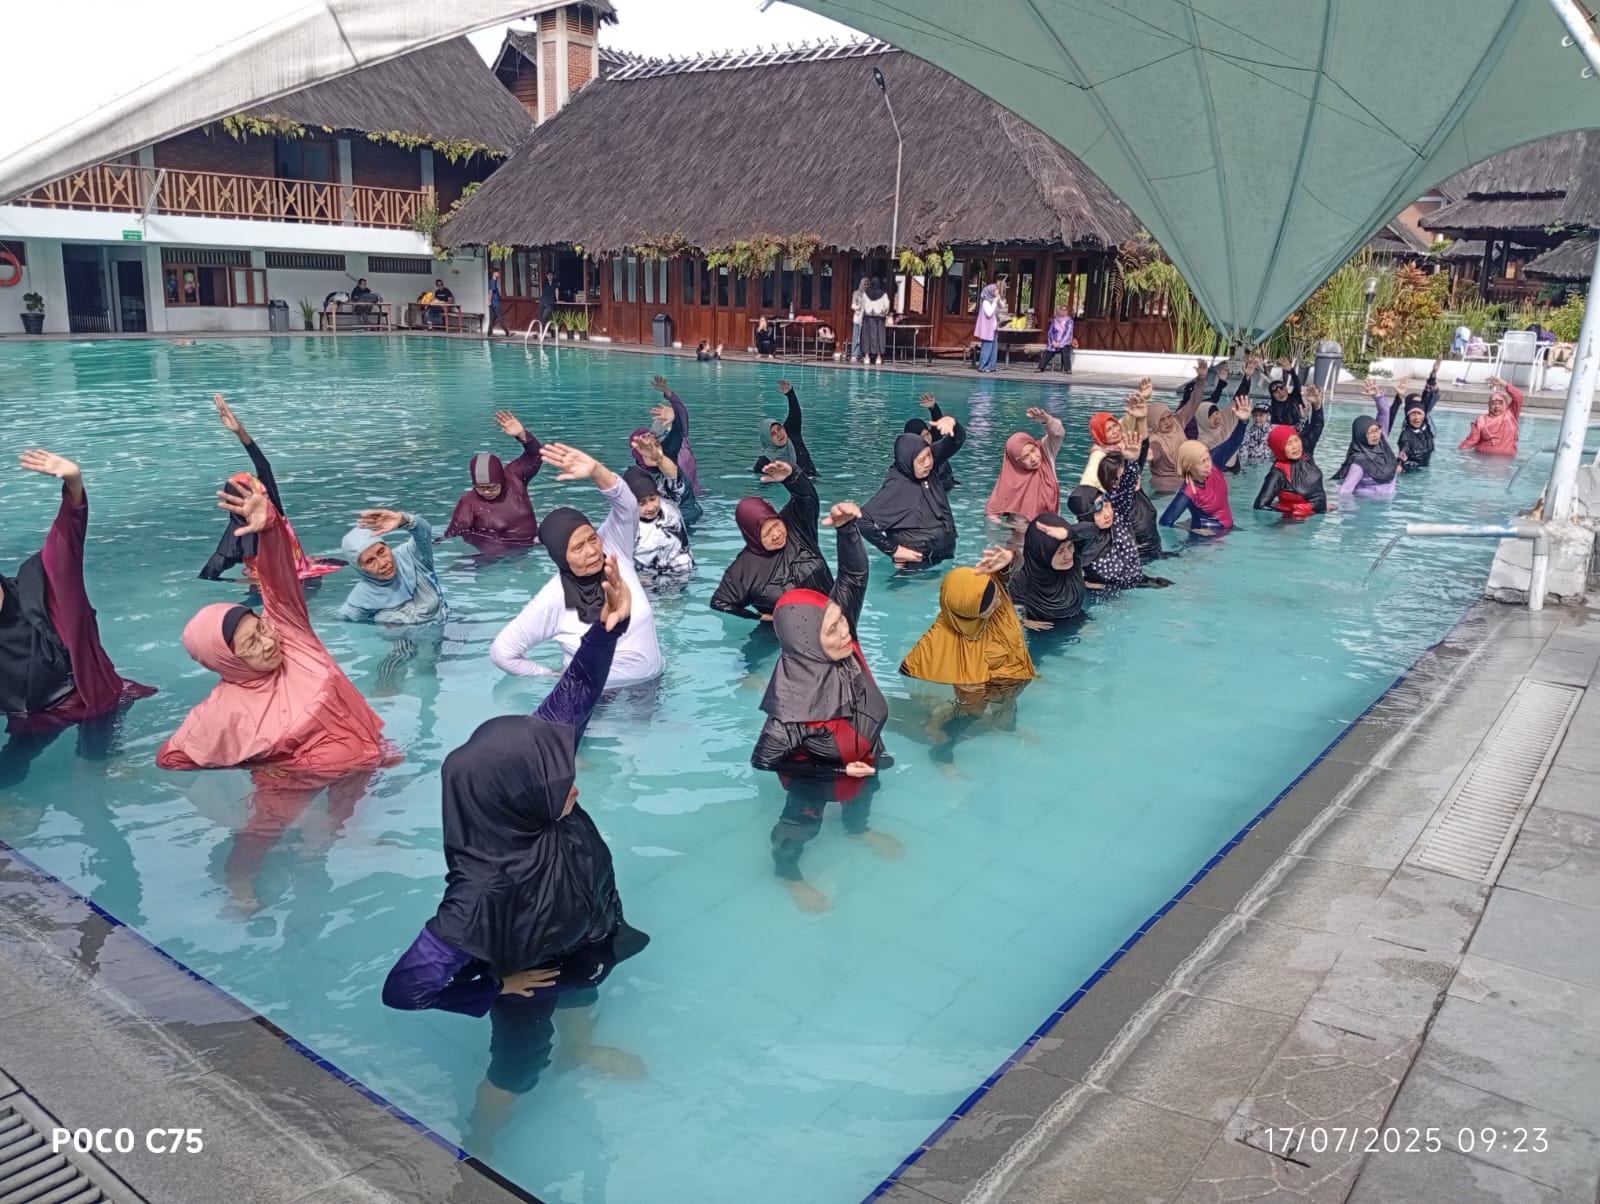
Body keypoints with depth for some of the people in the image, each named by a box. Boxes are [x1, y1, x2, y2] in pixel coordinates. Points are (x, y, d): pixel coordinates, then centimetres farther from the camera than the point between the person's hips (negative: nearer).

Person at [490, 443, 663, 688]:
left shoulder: (613, 550, -11)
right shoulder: (553, 600, -19)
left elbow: (626, 506, -28)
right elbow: (502, 652, -12)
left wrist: (595, 470, -44)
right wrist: (555, 676, -5)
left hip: (650, 682, 3)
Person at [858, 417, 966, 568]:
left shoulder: (928, 468, -5)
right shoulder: (896, 487, -24)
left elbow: (958, 440, -2)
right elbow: (863, 521, -30)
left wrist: (951, 422, -25)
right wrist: (893, 550, -22)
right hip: (917, 566, -7)